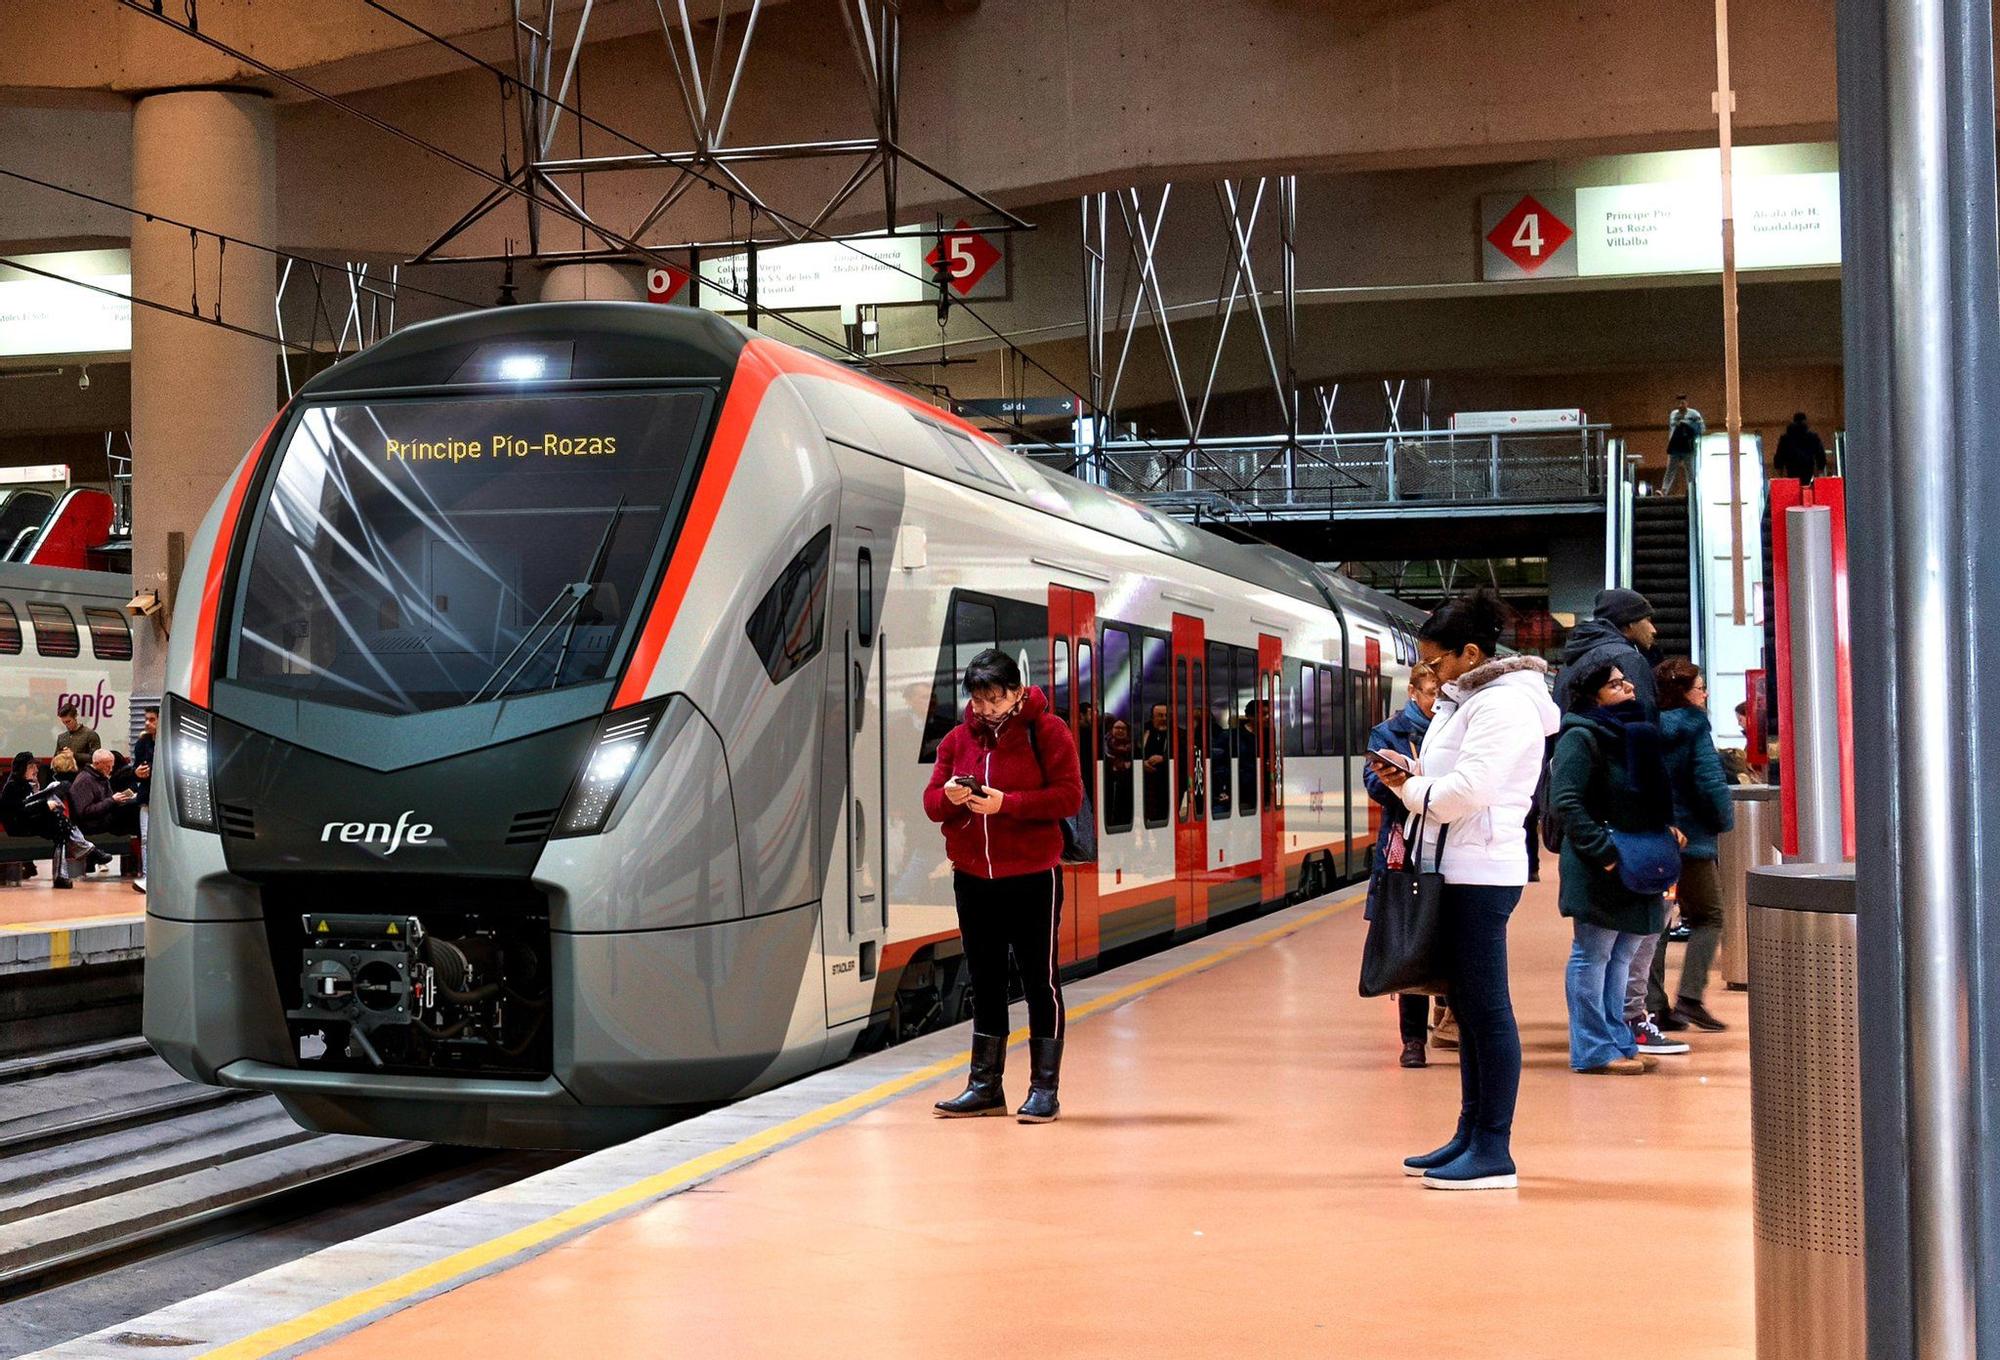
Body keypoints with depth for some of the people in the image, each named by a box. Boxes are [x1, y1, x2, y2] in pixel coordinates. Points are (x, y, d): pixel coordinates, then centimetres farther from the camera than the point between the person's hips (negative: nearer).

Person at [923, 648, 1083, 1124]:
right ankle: (985, 1087, 18)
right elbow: (931, 800, 9)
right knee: (985, 982, 11)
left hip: (1032, 878, -5)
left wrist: (1006, 803, -22)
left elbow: (1069, 795, -14)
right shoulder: (958, 738, 9)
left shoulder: (1046, 731, -5)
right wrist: (948, 797, -14)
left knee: (1040, 978, 0)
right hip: (972, 879, 5)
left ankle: (1044, 1089, 6)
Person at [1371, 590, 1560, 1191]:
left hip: (1482, 871, -10)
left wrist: (1413, 790, -7)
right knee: (1468, 1007, 14)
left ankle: (1494, 1151, -5)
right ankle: (1470, 1136, 21)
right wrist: (1409, 779, 2)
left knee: (1485, 1007, -8)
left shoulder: (1503, 702, -12)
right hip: (1458, 870, 10)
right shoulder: (1466, 699, 19)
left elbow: (1471, 787, -23)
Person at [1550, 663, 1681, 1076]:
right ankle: (1593, 1050, 0)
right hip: (1597, 870, -9)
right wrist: (1603, 849, -23)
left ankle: (1617, 1041, 23)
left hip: (1634, 868, 9)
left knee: (1621, 956, 15)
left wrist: (1665, 827, 8)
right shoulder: (1580, 738, -11)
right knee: (1591, 956, -3)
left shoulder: (1636, 733, 17)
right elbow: (1565, 802, -19)